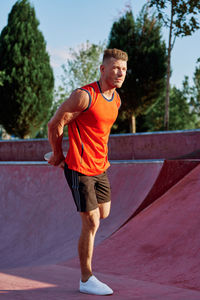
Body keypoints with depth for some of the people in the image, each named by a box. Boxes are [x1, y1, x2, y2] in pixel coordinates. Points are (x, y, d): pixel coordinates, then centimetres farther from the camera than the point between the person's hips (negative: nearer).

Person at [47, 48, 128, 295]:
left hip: (100, 166, 8)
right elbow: (54, 125, -12)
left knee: (104, 214, 19)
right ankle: (86, 280, 9)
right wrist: (58, 155, 0)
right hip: (80, 168, -8)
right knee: (91, 224, -4)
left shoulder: (116, 99, 7)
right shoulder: (84, 96, -20)